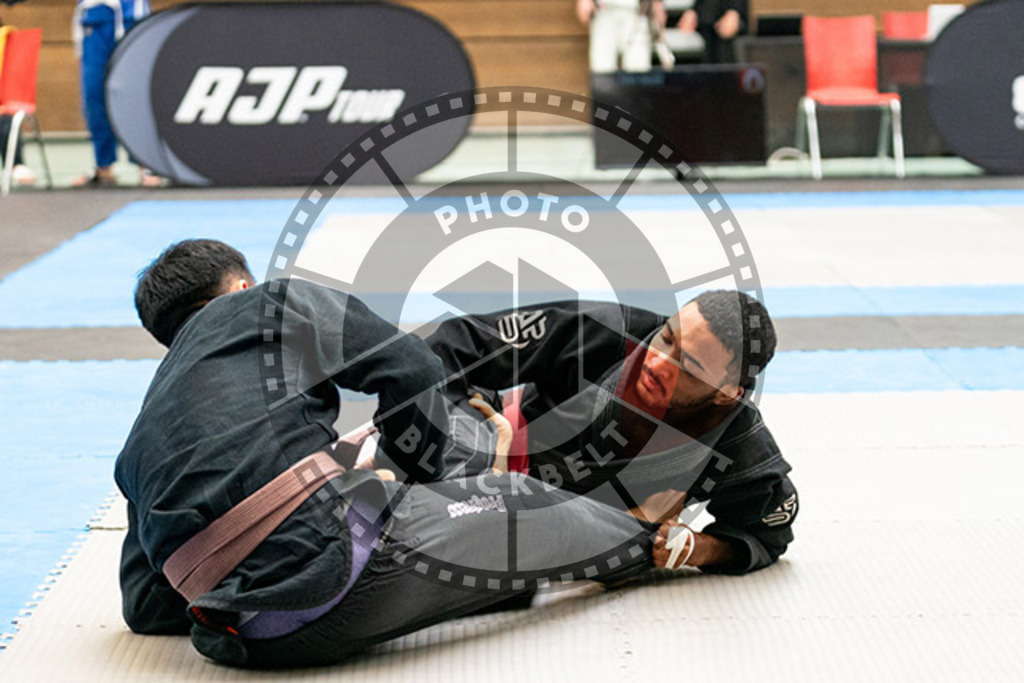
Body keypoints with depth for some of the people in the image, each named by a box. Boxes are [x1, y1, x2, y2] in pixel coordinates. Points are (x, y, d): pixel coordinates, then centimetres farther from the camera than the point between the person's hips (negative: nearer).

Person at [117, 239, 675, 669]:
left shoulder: (137, 448, 26)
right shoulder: (269, 305, 11)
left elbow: (145, 608, 25)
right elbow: (411, 371, 5)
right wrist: (419, 474, 22)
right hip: (330, 556, -6)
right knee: (520, 507, 19)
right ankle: (645, 543, 46)